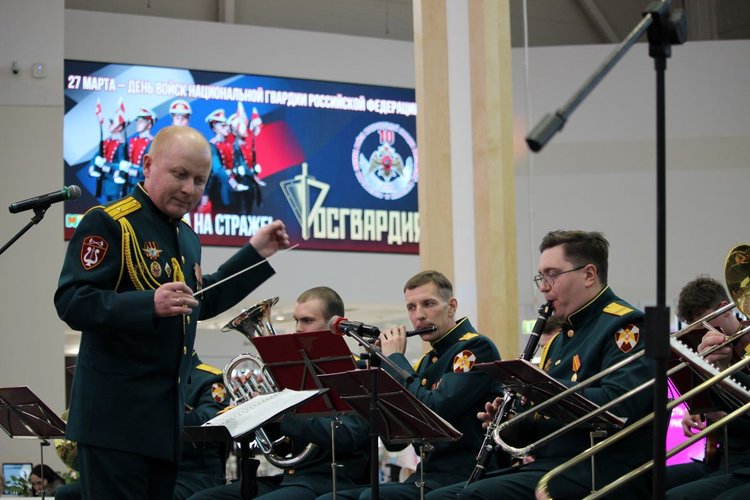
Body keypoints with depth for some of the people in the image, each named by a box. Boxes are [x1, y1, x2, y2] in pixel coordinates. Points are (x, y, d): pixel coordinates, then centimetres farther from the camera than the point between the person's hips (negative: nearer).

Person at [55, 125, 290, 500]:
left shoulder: (186, 236, 17)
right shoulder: (108, 224, -10)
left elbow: (202, 303, 28)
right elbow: (71, 303, -19)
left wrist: (255, 255, 22)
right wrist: (149, 304, -31)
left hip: (167, 414, 8)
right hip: (117, 412, -8)